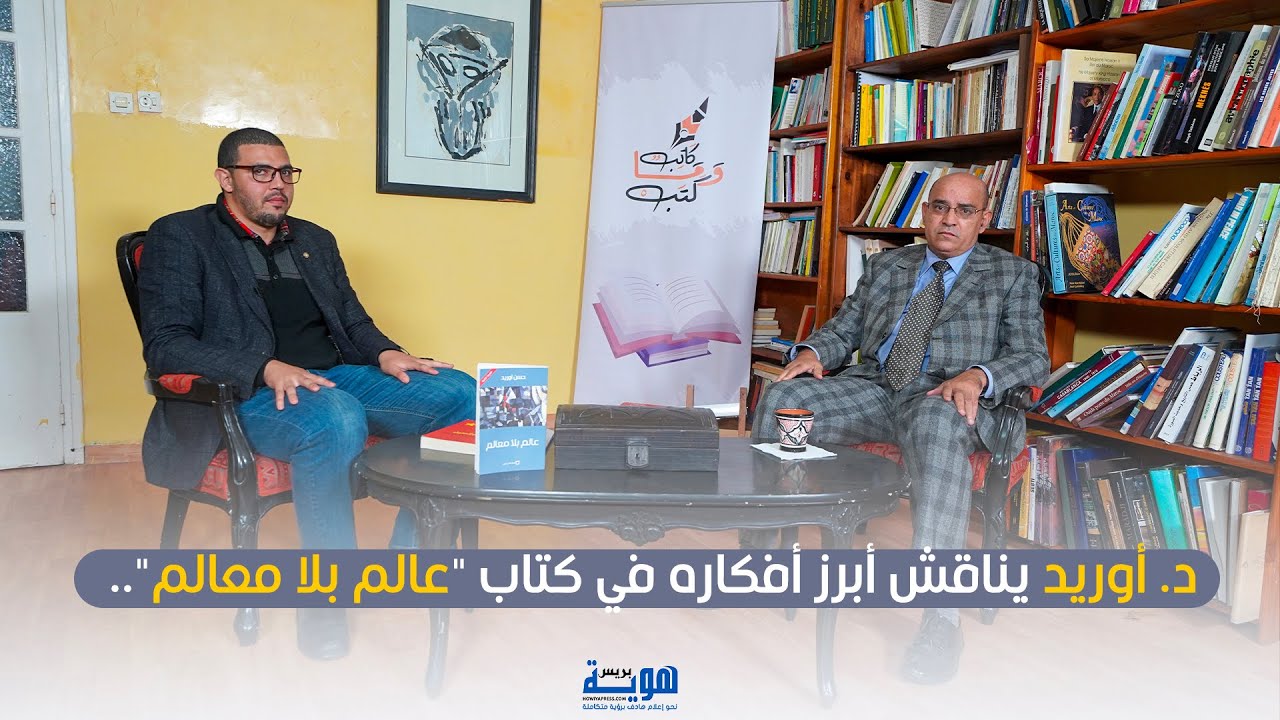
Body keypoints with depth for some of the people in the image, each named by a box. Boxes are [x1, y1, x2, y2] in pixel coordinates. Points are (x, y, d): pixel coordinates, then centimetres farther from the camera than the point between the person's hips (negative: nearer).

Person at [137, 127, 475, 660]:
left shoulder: (315, 240, 22)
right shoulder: (180, 238, 3)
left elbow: (353, 322, 25)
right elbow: (164, 345, -8)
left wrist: (385, 353, -1)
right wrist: (267, 369, -24)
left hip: (337, 378, 7)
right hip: (246, 396, -6)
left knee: (460, 393, -15)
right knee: (336, 420, -40)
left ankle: (409, 556, -7)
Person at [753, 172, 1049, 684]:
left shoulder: (1013, 275, 13)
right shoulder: (886, 265, 23)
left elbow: (1033, 359, 3)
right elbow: (845, 327, 20)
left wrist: (977, 375, -20)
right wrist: (813, 351, -5)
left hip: (948, 397, -3)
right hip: (872, 387, 4)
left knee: (936, 423, -41)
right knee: (781, 398, -23)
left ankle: (940, 617, -43)